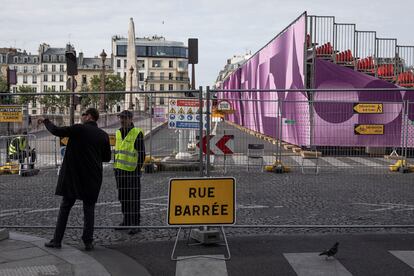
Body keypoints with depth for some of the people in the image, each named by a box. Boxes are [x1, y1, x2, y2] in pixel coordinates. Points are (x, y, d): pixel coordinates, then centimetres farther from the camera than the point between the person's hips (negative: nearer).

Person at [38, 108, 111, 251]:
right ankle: (88, 242, 7)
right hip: (93, 178, 3)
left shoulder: (78, 129, -9)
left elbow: (56, 131, -7)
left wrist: (46, 121, 10)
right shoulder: (103, 135, 3)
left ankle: (57, 240, 11)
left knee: (65, 207, 8)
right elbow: (107, 157, 10)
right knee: (89, 209, 9)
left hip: (73, 176, -3)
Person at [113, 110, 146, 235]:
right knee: (123, 197, 13)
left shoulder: (137, 133, -9)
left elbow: (141, 154, -11)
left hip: (132, 172, -7)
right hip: (119, 171, 7)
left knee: (133, 199, -3)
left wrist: (138, 169, -15)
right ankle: (126, 221, 24)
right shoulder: (118, 133, 12)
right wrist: (115, 167, 17)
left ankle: (135, 224, 1)